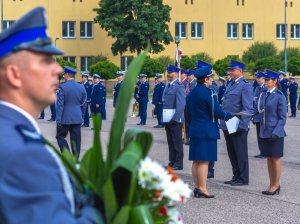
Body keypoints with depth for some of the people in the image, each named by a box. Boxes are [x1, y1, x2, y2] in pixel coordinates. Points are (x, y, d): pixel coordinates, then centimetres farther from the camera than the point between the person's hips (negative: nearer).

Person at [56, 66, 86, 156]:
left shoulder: (62, 87, -11)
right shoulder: (81, 87, 4)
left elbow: (60, 105, -12)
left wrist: (58, 120, -10)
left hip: (65, 118, -4)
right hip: (77, 118, 5)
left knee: (60, 136, 9)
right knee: (76, 139, 8)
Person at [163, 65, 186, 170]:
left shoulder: (179, 86, -12)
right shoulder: (168, 86, 14)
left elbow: (181, 104, -17)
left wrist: (175, 118, -20)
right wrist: (163, 117, 14)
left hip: (175, 119, -8)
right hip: (167, 119, 8)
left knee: (177, 141, -1)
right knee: (170, 141, 14)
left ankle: (178, 164, 5)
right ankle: (172, 161, 22)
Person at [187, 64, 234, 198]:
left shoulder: (191, 94, 11)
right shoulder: (208, 93, -14)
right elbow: (217, 112, -14)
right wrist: (230, 115, 2)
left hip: (194, 130, 8)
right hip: (207, 131, -8)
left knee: (196, 161, 10)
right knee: (204, 161, -6)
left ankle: (197, 187, 14)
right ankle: (202, 189, -5)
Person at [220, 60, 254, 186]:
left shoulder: (245, 86, -11)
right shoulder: (231, 85, 15)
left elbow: (248, 108, -16)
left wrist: (242, 124, -22)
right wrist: (223, 120, 15)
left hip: (238, 126, -9)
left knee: (241, 153, 1)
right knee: (232, 153, 15)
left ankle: (243, 179, 9)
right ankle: (236, 176, 25)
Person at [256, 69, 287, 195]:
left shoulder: (279, 96, -10)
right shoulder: (263, 94, 8)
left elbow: (282, 117, -11)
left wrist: (276, 132, -17)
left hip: (275, 133, -6)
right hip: (265, 132, 6)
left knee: (276, 159, 2)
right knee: (269, 159, 12)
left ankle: (276, 185, 11)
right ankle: (272, 184, 21)